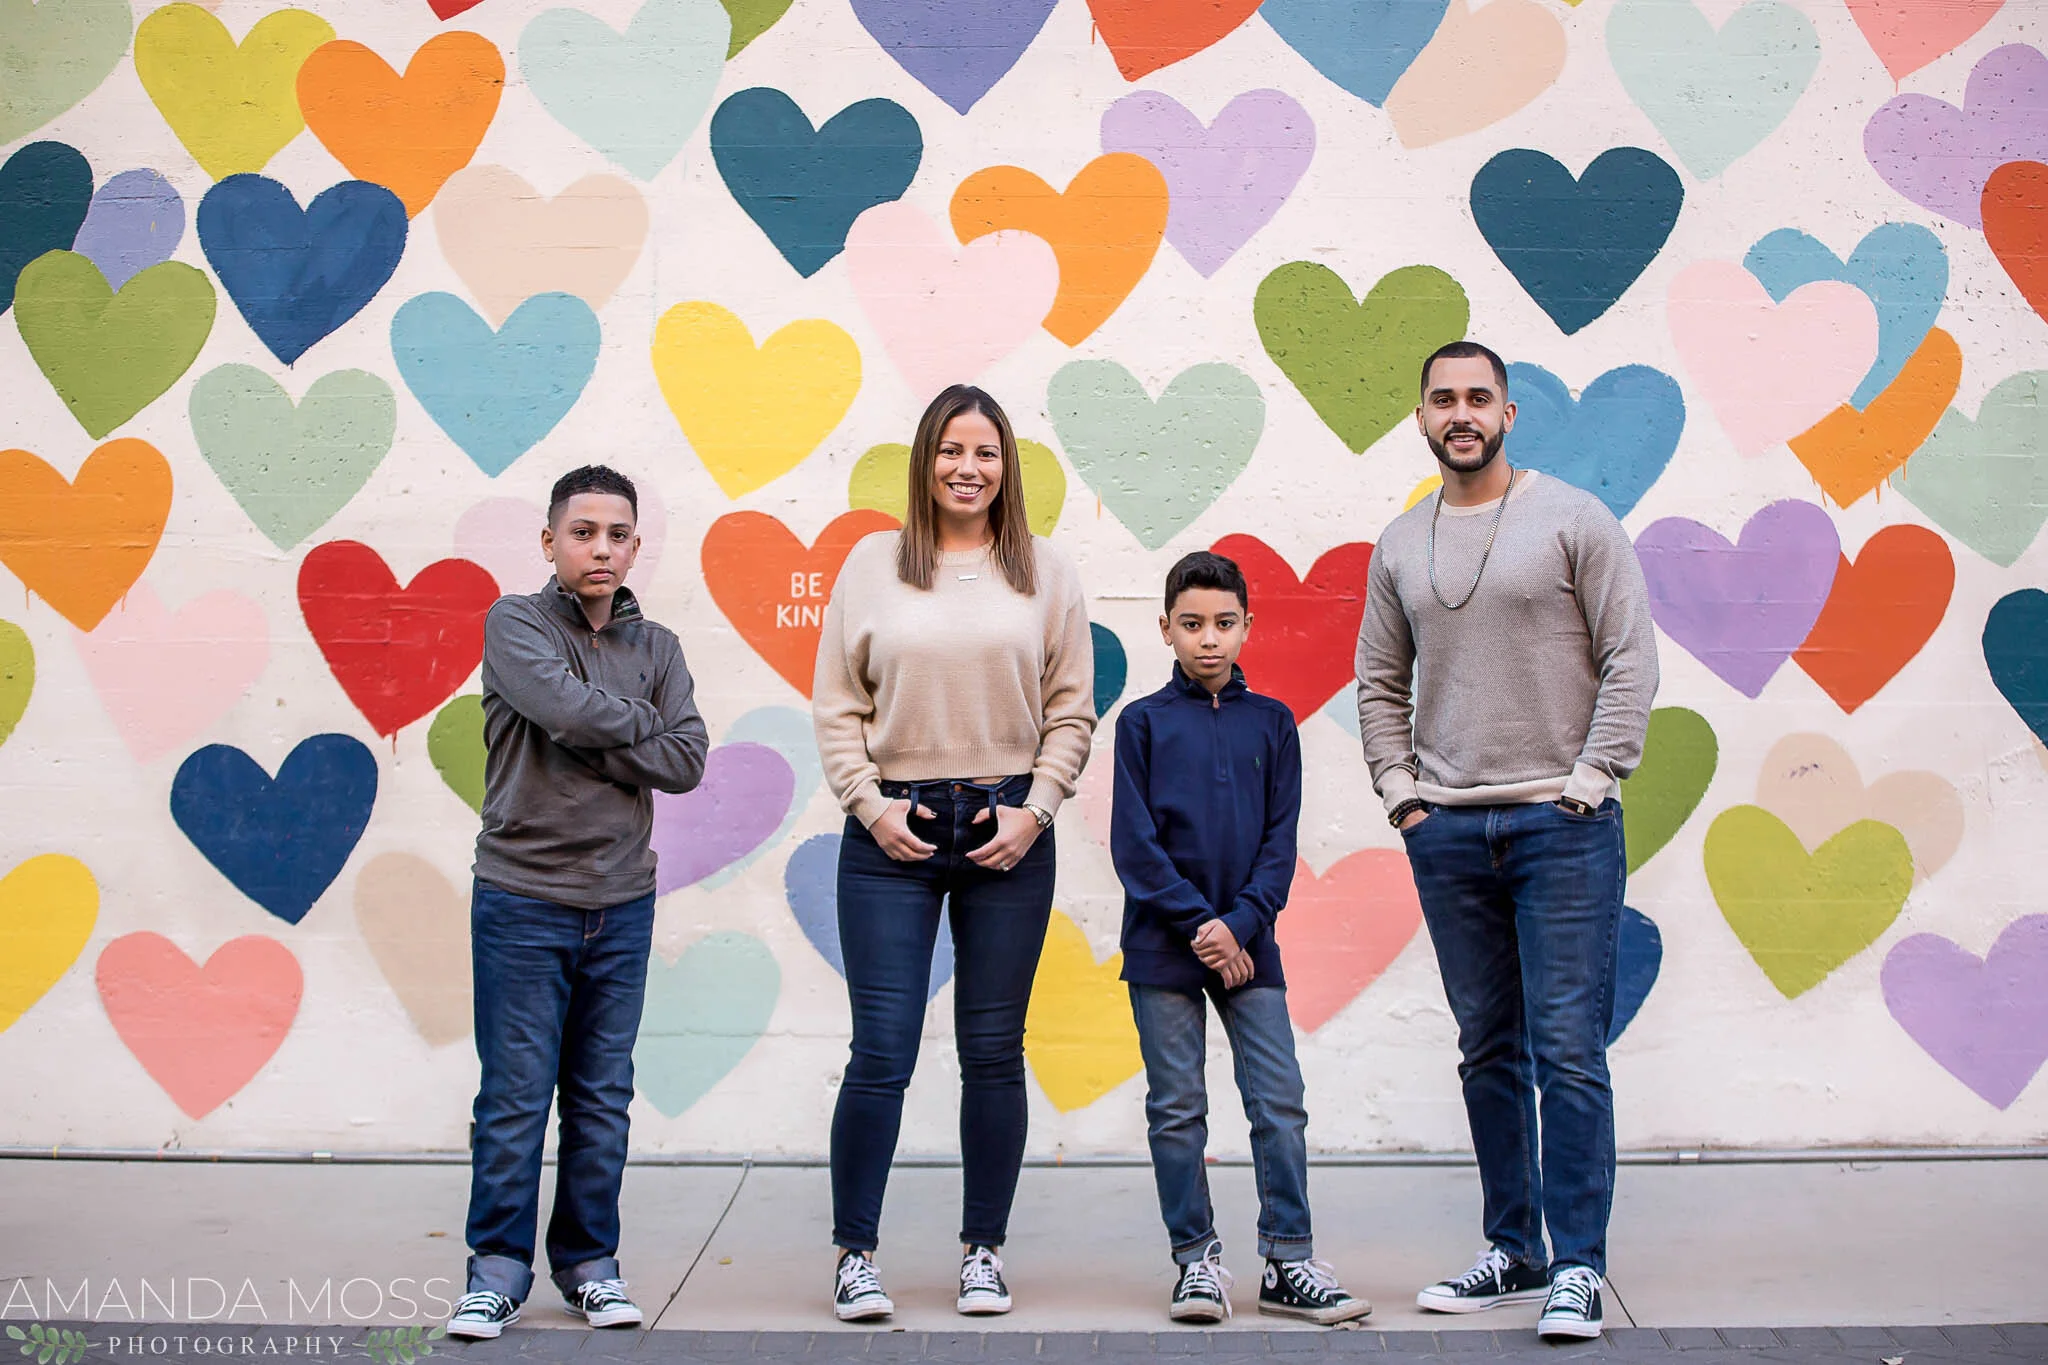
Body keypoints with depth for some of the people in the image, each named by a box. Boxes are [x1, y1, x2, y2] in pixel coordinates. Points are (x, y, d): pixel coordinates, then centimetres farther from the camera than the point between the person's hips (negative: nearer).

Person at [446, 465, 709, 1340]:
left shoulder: (656, 648, 10)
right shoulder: (514, 624, -2)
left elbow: (687, 761, -2)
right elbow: (567, 707, -20)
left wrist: (594, 744, -12)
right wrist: (644, 721, -4)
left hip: (621, 904, 4)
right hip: (521, 898, -3)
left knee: (603, 1096, 9)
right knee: (515, 1094, -1)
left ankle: (589, 1262, 20)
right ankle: (498, 1268, 10)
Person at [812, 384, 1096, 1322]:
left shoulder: (1045, 574, 7)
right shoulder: (873, 565, 6)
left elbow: (1071, 712, 6)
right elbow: (836, 706, 5)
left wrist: (1033, 811, -4)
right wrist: (870, 804, -5)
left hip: (1007, 833, 1)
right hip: (891, 831, -1)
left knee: (994, 1054, 7)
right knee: (880, 1053, -2)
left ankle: (983, 1251, 20)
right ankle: (854, 1254, 11)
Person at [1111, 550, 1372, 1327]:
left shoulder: (1270, 722, 7)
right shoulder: (1143, 722, 1)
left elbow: (1281, 839, 3)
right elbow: (1134, 842, -4)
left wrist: (1239, 923, -10)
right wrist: (1197, 926, -11)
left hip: (1247, 943, 2)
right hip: (1163, 944, -2)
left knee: (1280, 1103, -1)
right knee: (1177, 1110, 4)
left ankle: (1288, 1263, 8)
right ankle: (1196, 1261, 15)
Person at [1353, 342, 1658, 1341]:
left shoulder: (1574, 519, -1)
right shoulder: (1401, 544, 11)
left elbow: (1630, 659, -4)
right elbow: (1379, 681, 17)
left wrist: (1590, 781, -10)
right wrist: (1400, 790, 6)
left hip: (1560, 823, -4)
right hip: (1446, 830, 5)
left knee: (1568, 1051, -6)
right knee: (1488, 1051, 11)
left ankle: (1578, 1266, 3)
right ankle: (1513, 1251, 21)